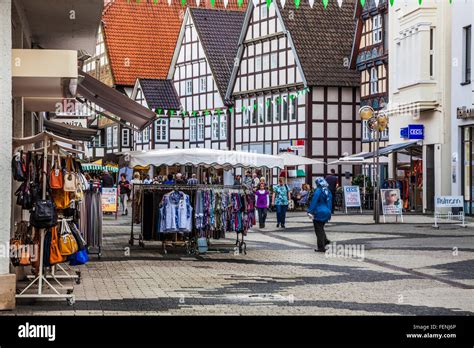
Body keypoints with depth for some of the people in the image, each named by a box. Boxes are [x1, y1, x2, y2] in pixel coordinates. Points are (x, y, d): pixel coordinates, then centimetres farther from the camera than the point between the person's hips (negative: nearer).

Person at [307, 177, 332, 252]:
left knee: (319, 230, 0)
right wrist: (329, 213, 23)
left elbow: (313, 202, -16)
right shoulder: (328, 191, 10)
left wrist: (310, 212, -14)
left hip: (319, 213, -7)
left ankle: (321, 247, 0)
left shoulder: (318, 191, -13)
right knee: (321, 228, 24)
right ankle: (325, 240, 9)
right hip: (326, 212, 7)